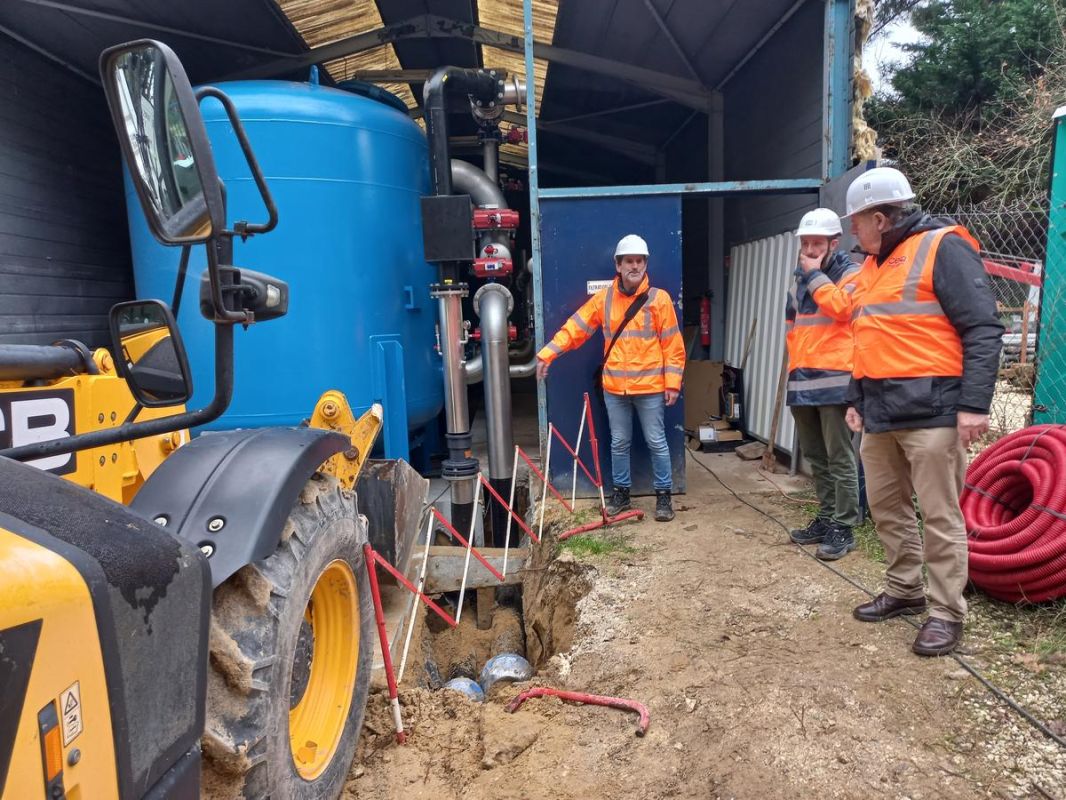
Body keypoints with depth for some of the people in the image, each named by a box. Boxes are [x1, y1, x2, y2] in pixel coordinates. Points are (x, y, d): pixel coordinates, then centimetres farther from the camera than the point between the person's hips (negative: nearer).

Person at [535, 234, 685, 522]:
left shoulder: (659, 298, -4)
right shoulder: (603, 299, 2)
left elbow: (673, 345, -4)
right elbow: (575, 328, -1)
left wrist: (672, 382, -8)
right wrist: (547, 354, -10)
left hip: (650, 387, -2)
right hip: (614, 388, 2)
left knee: (657, 442, 7)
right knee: (619, 443, 13)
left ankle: (664, 495, 20)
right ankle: (621, 493, 28)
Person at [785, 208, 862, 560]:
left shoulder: (851, 273, -1)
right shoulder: (799, 280, 19)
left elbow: (842, 308, -20)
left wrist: (815, 274, -11)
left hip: (834, 381, -7)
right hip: (802, 382, 7)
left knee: (839, 458, -4)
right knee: (816, 458, 14)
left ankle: (844, 528, 3)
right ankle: (826, 518, 24)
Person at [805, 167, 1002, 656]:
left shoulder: (943, 248, -8)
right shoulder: (874, 265, 18)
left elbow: (982, 330, -14)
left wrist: (974, 403, -20)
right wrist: (856, 398, 20)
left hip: (930, 411, -8)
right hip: (881, 413, 9)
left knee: (939, 516, 0)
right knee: (886, 507, 15)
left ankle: (946, 613, 13)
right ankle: (904, 590, 31)